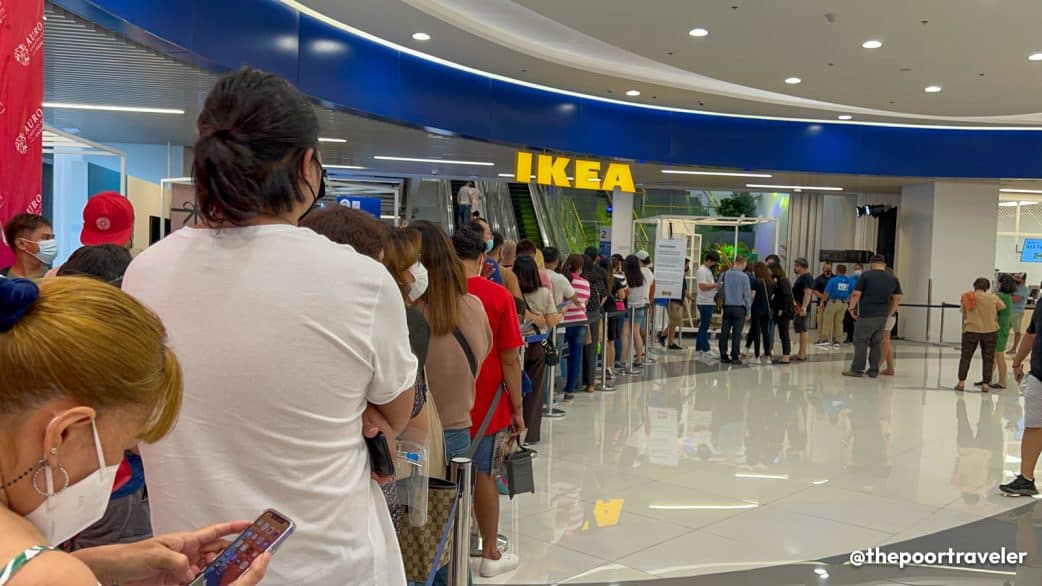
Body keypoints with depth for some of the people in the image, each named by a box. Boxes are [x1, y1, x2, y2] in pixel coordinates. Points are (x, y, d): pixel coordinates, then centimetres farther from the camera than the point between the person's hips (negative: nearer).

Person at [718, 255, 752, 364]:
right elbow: (747, 295, -5)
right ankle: (735, 357, 1)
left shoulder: (725, 274, 2)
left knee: (724, 331, 7)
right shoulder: (744, 277, -8)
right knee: (736, 333, 0)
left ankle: (723, 355, 11)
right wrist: (748, 312, 1)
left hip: (727, 307, 4)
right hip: (739, 307, -4)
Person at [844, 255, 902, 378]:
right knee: (876, 343, 10)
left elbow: (856, 294, -8)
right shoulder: (893, 279, 9)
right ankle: (874, 370, 12)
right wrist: (889, 313, 21)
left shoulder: (866, 275, -6)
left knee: (861, 342, 0)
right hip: (882, 317, 5)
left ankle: (857, 369, 1)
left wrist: (851, 308, 5)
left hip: (866, 315, -5)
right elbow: (897, 299, 12)